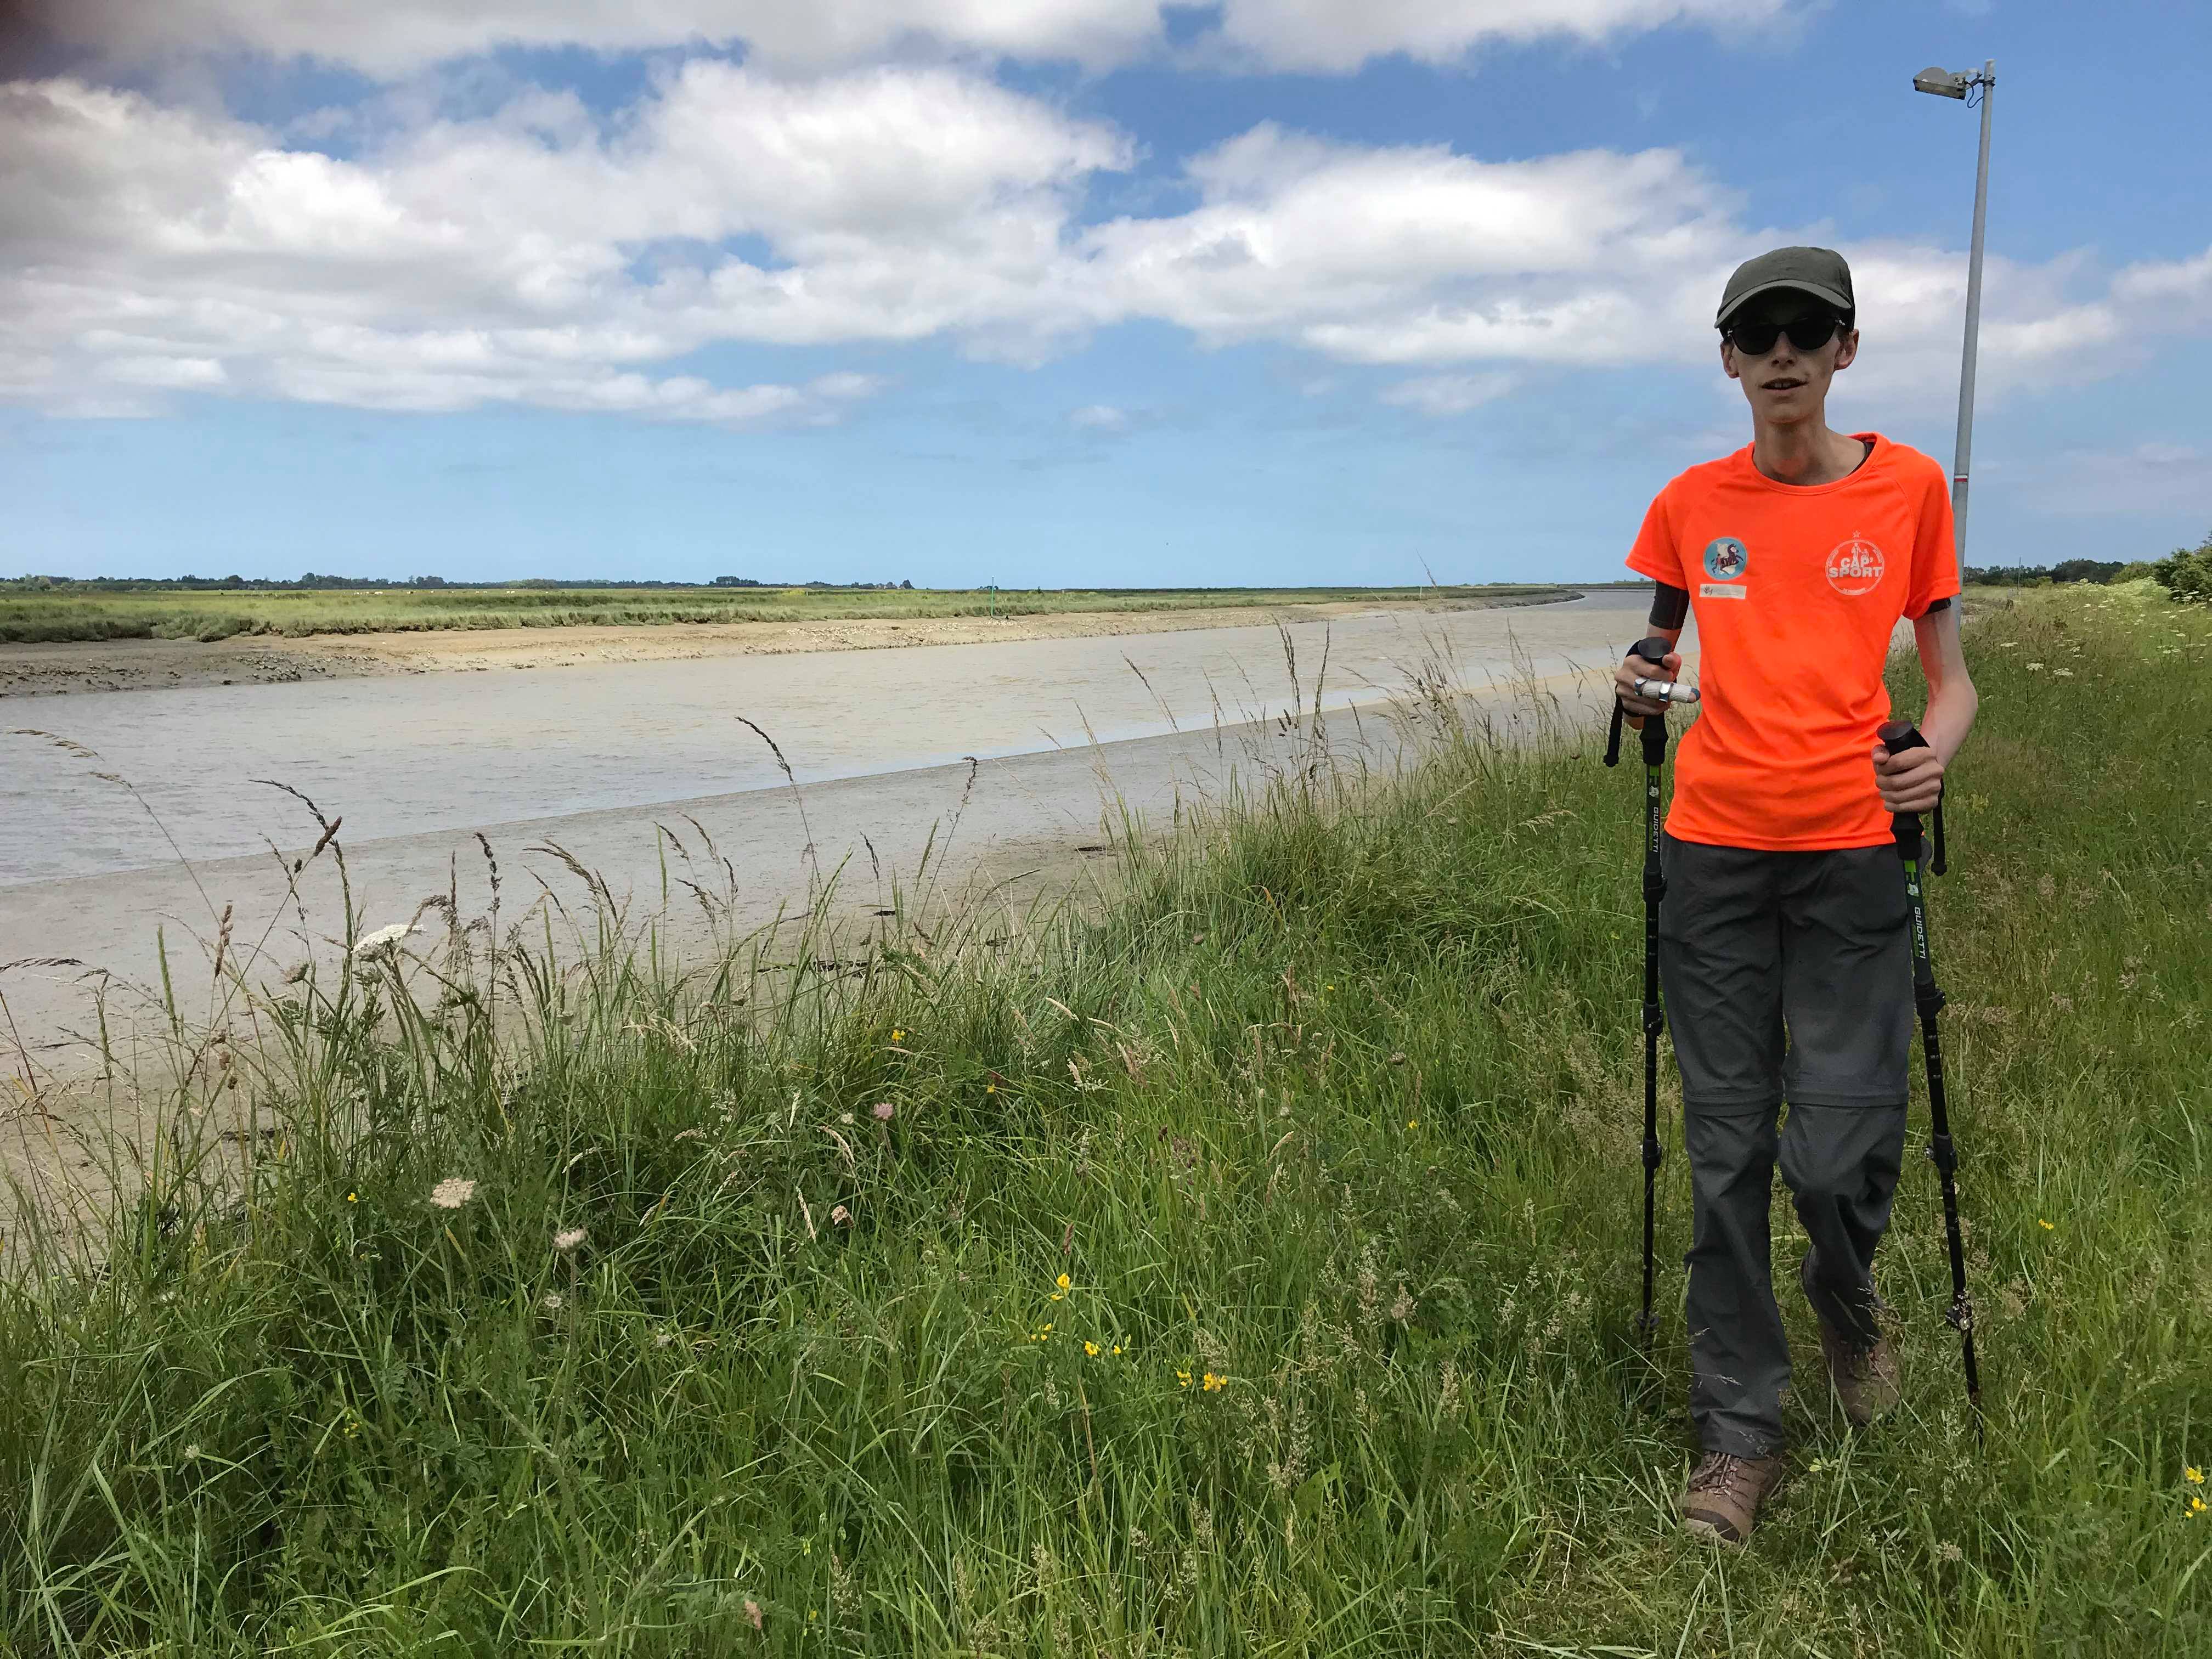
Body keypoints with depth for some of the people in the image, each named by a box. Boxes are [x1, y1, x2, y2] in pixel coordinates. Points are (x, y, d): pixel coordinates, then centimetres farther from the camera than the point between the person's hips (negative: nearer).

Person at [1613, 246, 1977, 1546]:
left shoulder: (1910, 486, 3)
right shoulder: (1692, 504, 7)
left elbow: (1950, 677, 7)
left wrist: (1936, 754, -13)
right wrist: (1641, 687, -2)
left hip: (1852, 852, -1)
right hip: (1714, 851, 2)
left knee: (1840, 1153, -5)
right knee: (1727, 1154, 4)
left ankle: (1850, 1304, 31)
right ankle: (1741, 1434, 17)